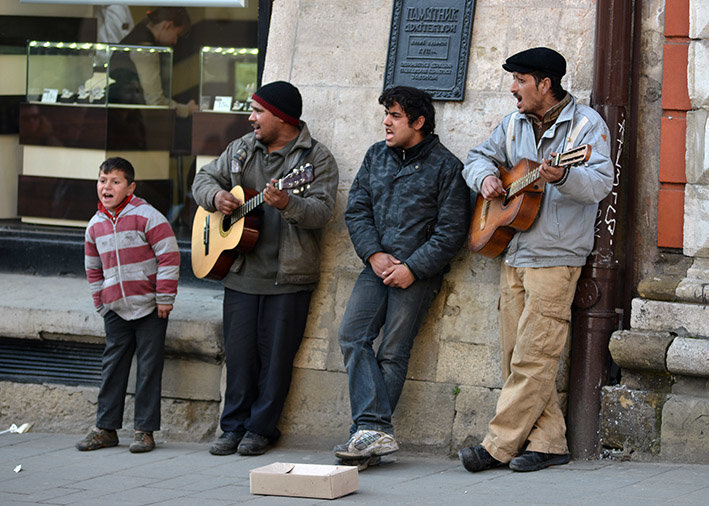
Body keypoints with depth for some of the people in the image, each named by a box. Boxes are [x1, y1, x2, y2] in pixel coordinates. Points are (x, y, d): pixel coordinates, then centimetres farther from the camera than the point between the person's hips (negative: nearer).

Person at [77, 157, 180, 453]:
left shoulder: (146, 217, -9)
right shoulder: (96, 225, 8)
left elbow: (169, 257, -10)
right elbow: (93, 269, 21)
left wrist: (164, 299, -11)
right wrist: (100, 302, 14)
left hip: (149, 307, -5)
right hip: (115, 309, 5)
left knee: (149, 368, 0)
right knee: (112, 366, 8)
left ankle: (145, 430, 6)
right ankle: (106, 428, 16)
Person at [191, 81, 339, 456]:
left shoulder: (316, 158, -4)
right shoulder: (242, 149, 13)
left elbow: (322, 211, -15)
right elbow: (204, 178, 20)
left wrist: (286, 203, -33)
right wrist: (216, 196, -2)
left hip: (288, 277, -4)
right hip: (241, 272, 4)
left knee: (276, 355, 1)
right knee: (238, 353, 5)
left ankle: (261, 429, 12)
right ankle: (234, 427, 15)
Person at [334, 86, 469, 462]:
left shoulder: (445, 166, -3)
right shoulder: (376, 156, 14)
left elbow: (451, 232, -7)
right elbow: (357, 211, 12)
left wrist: (412, 268, -13)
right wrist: (374, 254, -4)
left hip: (418, 272, -5)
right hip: (377, 266, 5)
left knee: (393, 352, -7)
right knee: (352, 335, -13)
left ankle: (368, 432, -5)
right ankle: (376, 430, -20)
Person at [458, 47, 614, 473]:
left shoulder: (586, 124, -6)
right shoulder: (515, 125, 15)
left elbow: (601, 183, -17)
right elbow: (478, 157, 23)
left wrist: (562, 177, -36)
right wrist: (486, 177, 0)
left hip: (555, 258, -8)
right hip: (513, 255, 8)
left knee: (533, 358, -8)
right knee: (518, 355, 6)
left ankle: (500, 444, -6)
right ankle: (549, 442, 11)